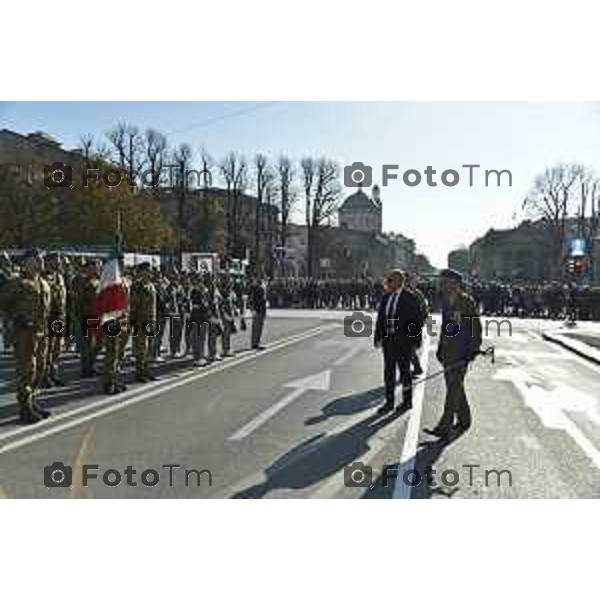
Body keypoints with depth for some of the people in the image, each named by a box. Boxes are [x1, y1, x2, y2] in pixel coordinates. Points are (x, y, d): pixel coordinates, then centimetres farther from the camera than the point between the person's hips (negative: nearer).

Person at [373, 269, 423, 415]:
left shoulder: (409, 298, -10)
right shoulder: (385, 297, 7)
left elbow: (416, 320, -9)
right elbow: (380, 319, 9)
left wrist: (414, 340, -11)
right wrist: (378, 337, 4)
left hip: (404, 340, -5)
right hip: (388, 339, 5)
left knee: (404, 370, 8)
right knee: (388, 371, 10)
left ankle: (407, 401, 25)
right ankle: (389, 402, 21)